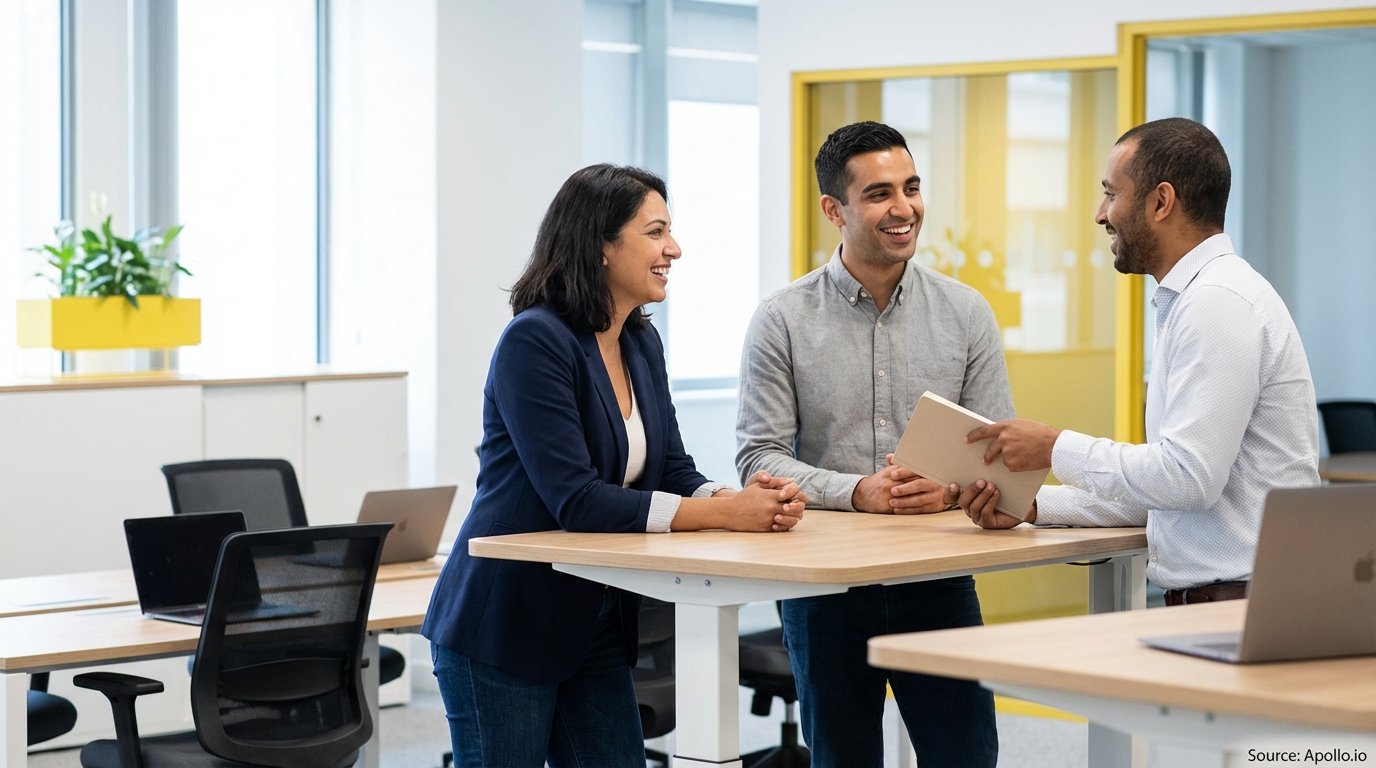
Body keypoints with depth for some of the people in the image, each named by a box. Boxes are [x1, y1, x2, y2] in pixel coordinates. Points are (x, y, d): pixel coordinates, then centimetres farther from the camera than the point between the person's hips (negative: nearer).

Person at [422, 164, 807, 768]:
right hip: (501, 627, -8)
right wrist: (724, 513, -28)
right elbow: (574, 498, -26)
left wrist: (744, 499, -16)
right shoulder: (534, 343, -19)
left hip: (596, 625, 8)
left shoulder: (642, 345, 8)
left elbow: (673, 472, 6)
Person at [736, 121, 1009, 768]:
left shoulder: (966, 313, 3)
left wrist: (950, 489, -18)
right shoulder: (783, 320, -3)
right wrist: (857, 491, -20)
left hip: (939, 578, 1)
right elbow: (759, 458, -7)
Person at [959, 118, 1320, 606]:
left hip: (1241, 600, -9)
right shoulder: (1190, 300, 20)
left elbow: (1187, 478, -20)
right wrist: (1035, 506, 12)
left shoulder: (1218, 302, -13)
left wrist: (1057, 449, -9)